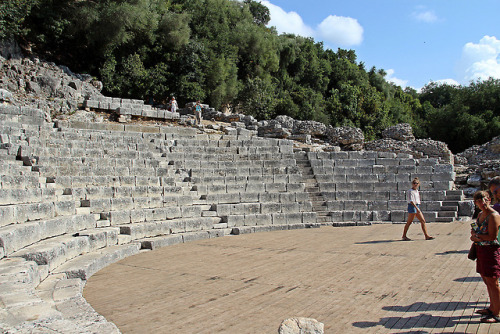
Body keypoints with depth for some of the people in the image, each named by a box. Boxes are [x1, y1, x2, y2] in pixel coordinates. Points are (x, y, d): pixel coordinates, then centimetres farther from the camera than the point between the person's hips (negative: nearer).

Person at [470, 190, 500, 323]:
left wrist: (477, 236, -9)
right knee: (487, 281, 16)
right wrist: (474, 233, -1)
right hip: (481, 251, 9)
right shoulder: (480, 215, 12)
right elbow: (475, 230, 21)